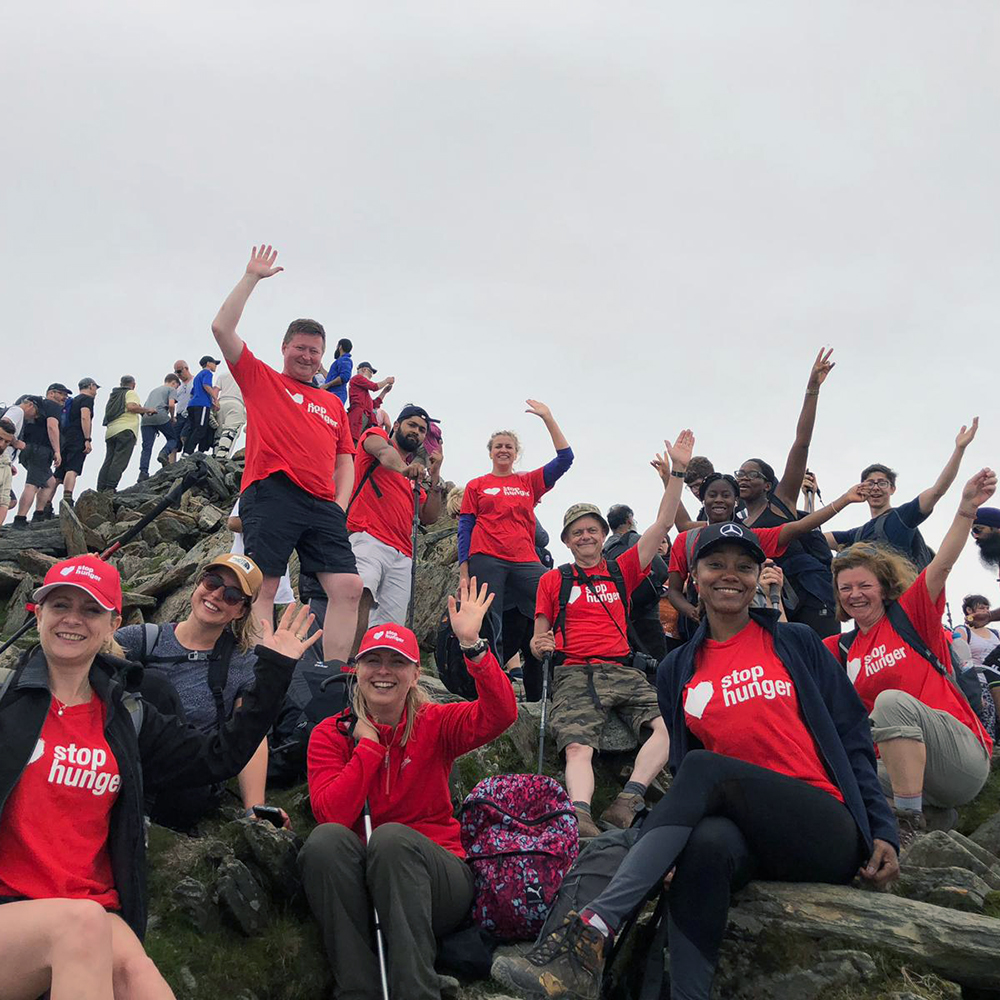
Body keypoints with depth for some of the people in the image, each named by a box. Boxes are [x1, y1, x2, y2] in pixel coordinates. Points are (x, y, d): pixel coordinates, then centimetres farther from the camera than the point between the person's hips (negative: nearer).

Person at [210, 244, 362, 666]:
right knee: (263, 588, -11)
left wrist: (340, 505, 8)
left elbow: (344, 460, 25)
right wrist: (252, 278, 8)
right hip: (271, 493, -4)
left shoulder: (334, 405, 25)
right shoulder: (261, 379, 15)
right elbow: (222, 328, 6)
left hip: (322, 504, 5)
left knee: (349, 587, -6)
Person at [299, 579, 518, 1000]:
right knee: (326, 839, -29)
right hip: (355, 884, 1)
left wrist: (471, 644, -29)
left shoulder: (435, 724, 2)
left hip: (434, 879, -1)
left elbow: (501, 714, -19)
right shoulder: (331, 734, 3)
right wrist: (368, 745, -10)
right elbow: (332, 814, -13)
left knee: (391, 837, -32)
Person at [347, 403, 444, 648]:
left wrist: (435, 478, 14)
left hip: (402, 556, 7)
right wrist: (403, 468, -32)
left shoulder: (415, 477, 32)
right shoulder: (376, 435, 16)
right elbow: (384, 452, -10)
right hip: (367, 539, -7)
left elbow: (429, 517, 23)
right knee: (361, 596, -33)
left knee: (390, 628, -6)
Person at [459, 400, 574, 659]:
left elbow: (565, 458, 9)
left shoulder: (529, 482, 17)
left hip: (525, 561, 2)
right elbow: (464, 528, 10)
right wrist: (464, 570, 0)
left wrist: (548, 418, 4)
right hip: (486, 560, -2)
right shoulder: (476, 486, 14)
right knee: (489, 628, -5)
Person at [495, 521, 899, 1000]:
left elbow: (851, 739, 8)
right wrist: (667, 845, -2)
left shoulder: (797, 643, 8)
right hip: (743, 834, 2)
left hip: (829, 834, -1)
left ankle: (593, 928, -40)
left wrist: (882, 830, -1)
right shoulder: (678, 670, 13)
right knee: (707, 843, -37)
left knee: (705, 767, -31)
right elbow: (680, 768, 14)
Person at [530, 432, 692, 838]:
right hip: (574, 673, -2)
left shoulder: (621, 571, 20)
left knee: (669, 725, -26)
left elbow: (663, 523, 15)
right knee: (577, 747, -29)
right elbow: (538, 641, 17)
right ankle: (579, 818, -45)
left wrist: (677, 472, 8)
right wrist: (539, 645, -9)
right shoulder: (552, 581, 18)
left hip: (623, 671, 2)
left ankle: (626, 802, -34)